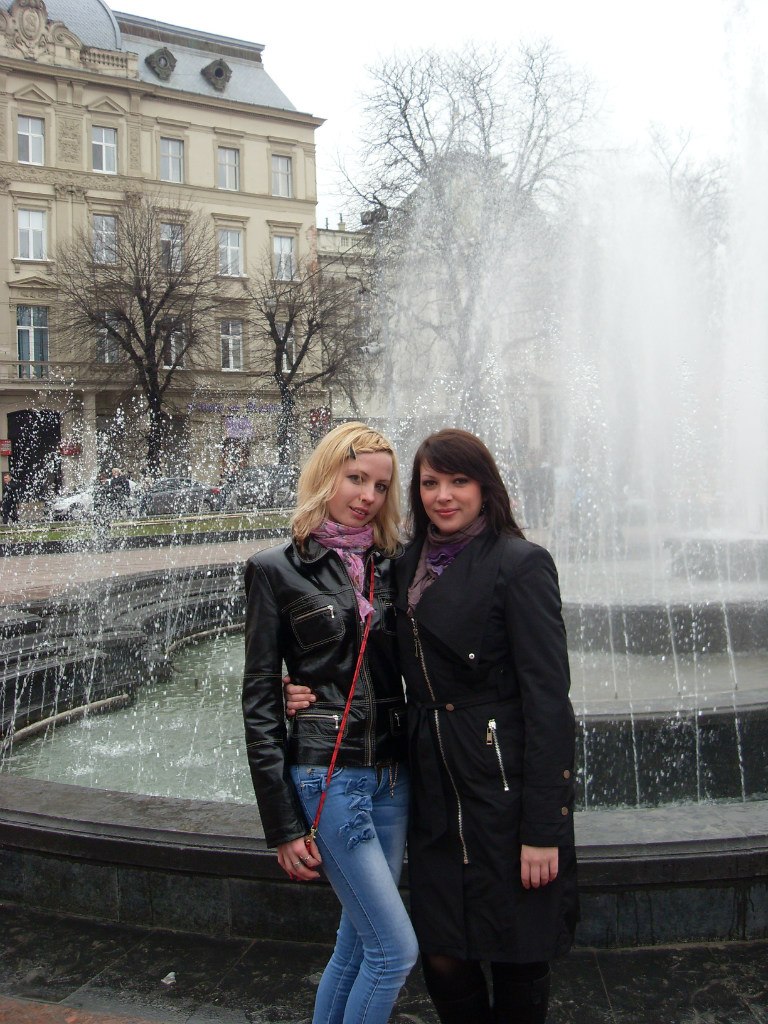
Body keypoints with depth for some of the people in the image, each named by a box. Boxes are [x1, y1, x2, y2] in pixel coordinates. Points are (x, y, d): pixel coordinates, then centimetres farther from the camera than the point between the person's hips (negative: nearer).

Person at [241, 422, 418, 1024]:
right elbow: (259, 701, -6)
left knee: (358, 943, 14)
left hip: (392, 776, 5)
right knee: (396, 948, -4)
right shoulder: (279, 571, -5)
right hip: (328, 774, -5)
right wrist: (284, 825, -9)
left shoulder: (391, 566, 8)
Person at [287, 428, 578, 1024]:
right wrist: (315, 694, -1)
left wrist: (543, 828, -17)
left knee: (518, 956, 8)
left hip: (504, 785, -5)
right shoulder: (408, 565, 10)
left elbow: (549, 700, -14)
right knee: (442, 956, 9)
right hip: (435, 787, 6)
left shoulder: (519, 564, -10)